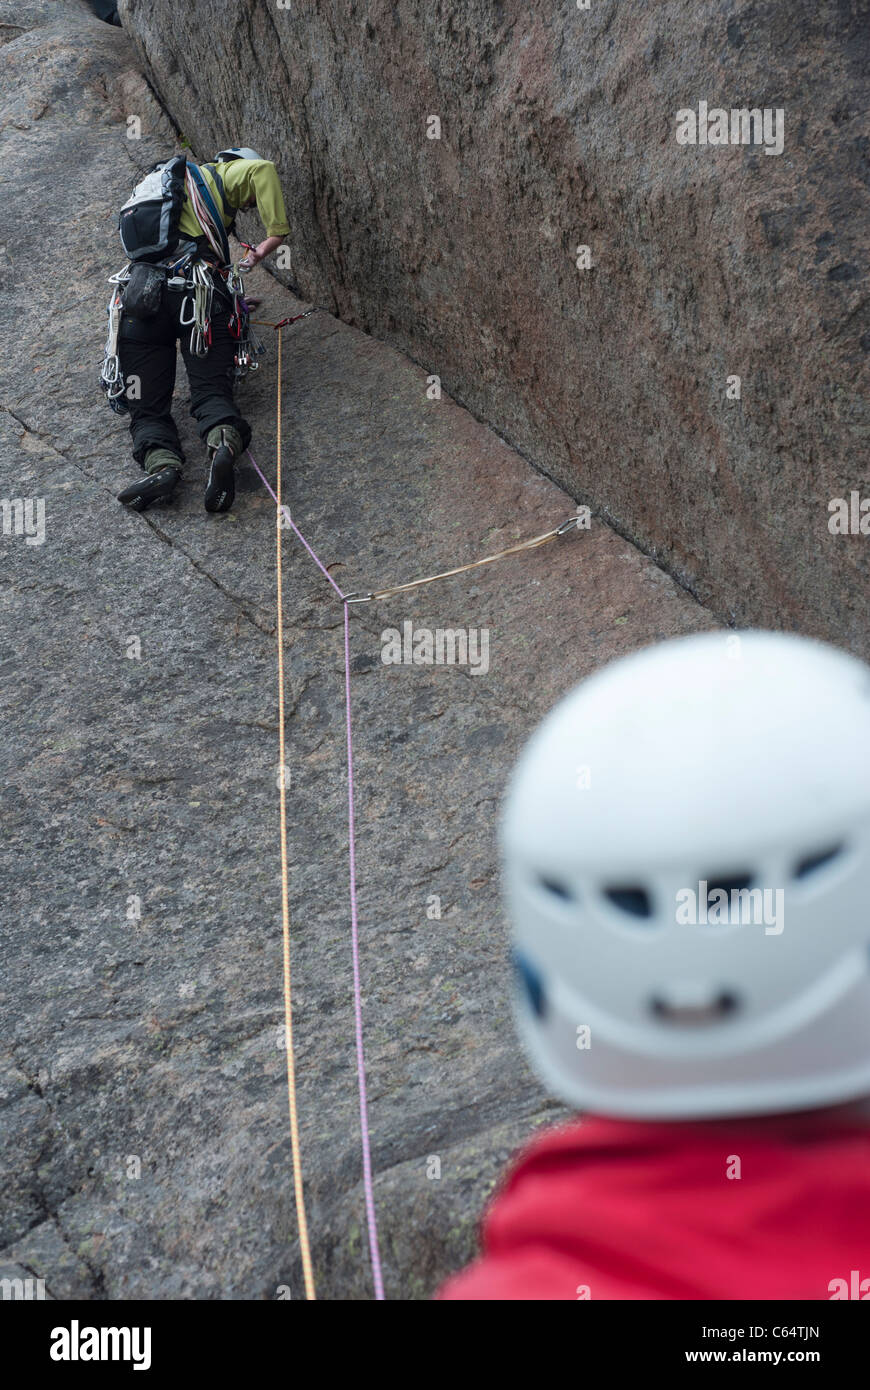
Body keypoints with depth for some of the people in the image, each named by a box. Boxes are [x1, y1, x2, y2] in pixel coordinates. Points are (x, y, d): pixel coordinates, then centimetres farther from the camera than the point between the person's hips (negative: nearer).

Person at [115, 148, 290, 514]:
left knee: (147, 406, -1)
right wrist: (275, 235, 6)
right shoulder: (215, 177, 17)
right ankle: (224, 443, -40)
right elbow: (262, 169, -4)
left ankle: (160, 462, -31)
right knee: (211, 391, -9)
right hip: (201, 294, -4)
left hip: (142, 295, 4)